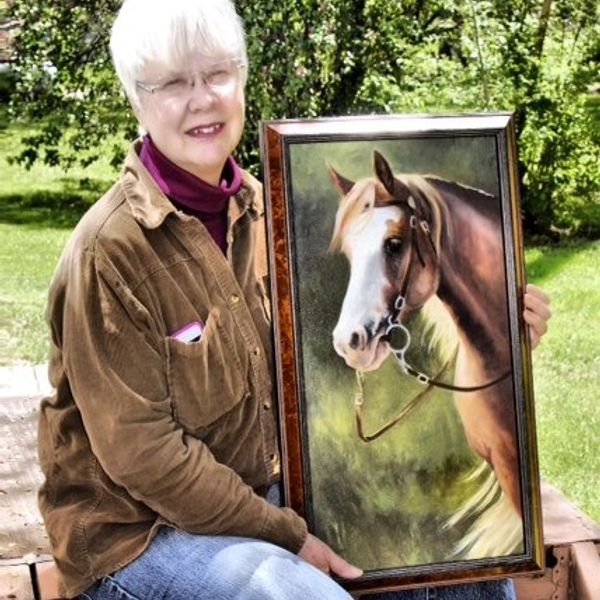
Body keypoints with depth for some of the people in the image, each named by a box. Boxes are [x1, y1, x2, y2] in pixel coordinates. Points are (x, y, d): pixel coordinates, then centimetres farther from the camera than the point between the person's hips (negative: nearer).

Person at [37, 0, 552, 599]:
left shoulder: (259, 209, 2)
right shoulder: (111, 249, -20)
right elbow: (142, 455, -19)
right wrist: (289, 538, -16)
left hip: (265, 491, 7)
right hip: (139, 530, -6)